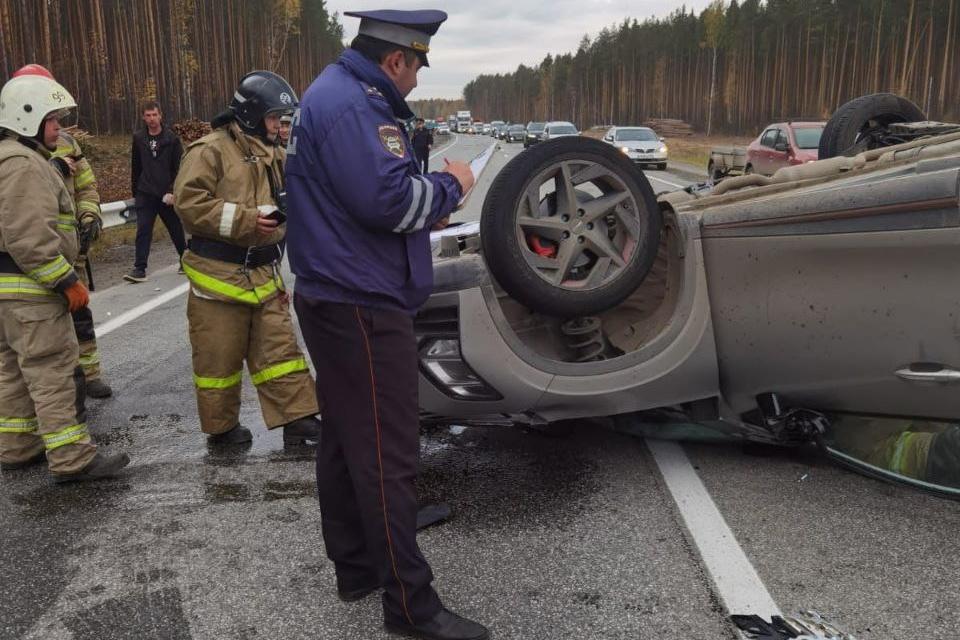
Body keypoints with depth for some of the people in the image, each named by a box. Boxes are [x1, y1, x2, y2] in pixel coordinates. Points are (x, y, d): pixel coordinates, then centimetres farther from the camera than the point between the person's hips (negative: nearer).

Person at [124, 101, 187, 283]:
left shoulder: (171, 138, -2)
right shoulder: (138, 138, 5)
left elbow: (180, 168, -5)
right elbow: (135, 168, 12)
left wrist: (173, 191, -13)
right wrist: (135, 192, 13)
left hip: (167, 195, -1)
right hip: (145, 194, 1)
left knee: (176, 230, 11)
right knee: (143, 231, -7)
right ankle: (139, 269, -8)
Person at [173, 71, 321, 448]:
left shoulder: (273, 155, 13)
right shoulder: (211, 150, -10)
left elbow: (287, 202, 23)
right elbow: (189, 202, -19)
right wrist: (245, 220, -23)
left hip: (263, 274, 7)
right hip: (219, 275, -6)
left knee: (279, 347, 6)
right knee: (219, 357, 5)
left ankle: (297, 419, 11)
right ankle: (221, 426, 21)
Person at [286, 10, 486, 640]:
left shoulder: (343, 96, 18)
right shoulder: (350, 105, -16)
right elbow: (387, 198, -26)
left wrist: (429, 210, 15)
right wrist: (450, 185, -9)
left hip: (340, 300, 11)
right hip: (363, 308, -11)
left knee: (347, 441, 16)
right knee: (388, 458, -5)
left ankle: (356, 567, 30)